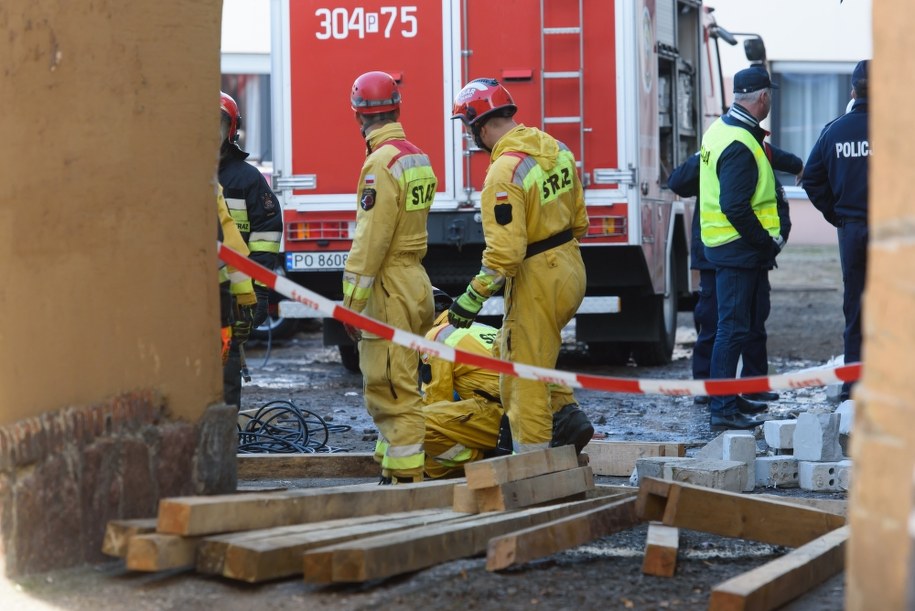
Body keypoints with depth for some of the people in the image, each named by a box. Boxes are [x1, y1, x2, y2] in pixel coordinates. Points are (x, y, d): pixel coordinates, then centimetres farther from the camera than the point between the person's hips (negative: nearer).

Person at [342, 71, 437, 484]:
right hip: (415, 283, 9)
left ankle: (405, 480, -9)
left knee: (391, 390, -8)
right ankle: (393, 470, 22)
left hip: (388, 290, -9)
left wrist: (351, 302, -16)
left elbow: (371, 241, -20)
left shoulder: (382, 163, -16)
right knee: (396, 385, 16)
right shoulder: (418, 158, 13)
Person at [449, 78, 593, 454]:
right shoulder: (555, 149, 4)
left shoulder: (504, 173, -23)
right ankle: (566, 413, 16)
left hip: (536, 282, -9)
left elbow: (503, 253, -26)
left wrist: (473, 299, -18)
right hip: (571, 270, 9)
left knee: (524, 374, 2)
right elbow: (579, 220, 13)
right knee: (516, 351, 26)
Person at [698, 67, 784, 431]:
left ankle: (729, 398, 28)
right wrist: (767, 241, -16)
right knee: (733, 328, -9)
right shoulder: (740, 146, -21)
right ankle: (722, 410, -8)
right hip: (739, 249, -10)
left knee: (733, 326, 18)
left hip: (722, 245, 10)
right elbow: (735, 207, -27)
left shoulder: (720, 129, 11)